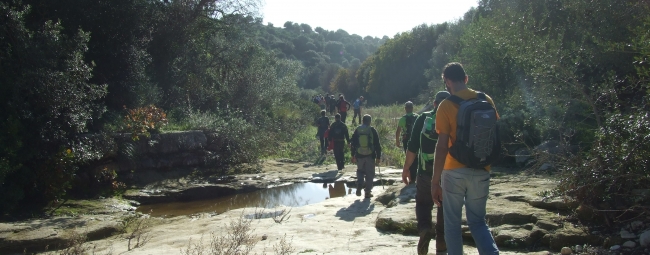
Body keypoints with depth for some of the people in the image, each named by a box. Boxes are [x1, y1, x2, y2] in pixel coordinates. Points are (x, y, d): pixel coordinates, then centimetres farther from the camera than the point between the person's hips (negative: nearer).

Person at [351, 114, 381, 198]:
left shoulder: (357, 130, 2)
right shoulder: (372, 130, -4)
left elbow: (353, 143, 7)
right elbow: (377, 145, -3)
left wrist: (353, 155, 15)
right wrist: (378, 157, 3)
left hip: (359, 155, 2)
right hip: (370, 156, -2)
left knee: (360, 171, 19)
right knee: (370, 174, 6)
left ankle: (359, 188, 5)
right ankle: (368, 191, 5)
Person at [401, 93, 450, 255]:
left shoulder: (423, 119, -2)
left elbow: (412, 147, -5)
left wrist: (406, 168, 2)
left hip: (426, 172, -1)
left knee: (423, 203, 17)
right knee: (445, 208, 12)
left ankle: (424, 229, -11)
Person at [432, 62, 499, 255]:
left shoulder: (446, 106, -10)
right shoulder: (486, 101, 2)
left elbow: (442, 146, -14)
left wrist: (435, 181, -11)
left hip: (454, 172, -4)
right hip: (481, 172, 4)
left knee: (452, 223, 11)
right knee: (477, 221, 16)